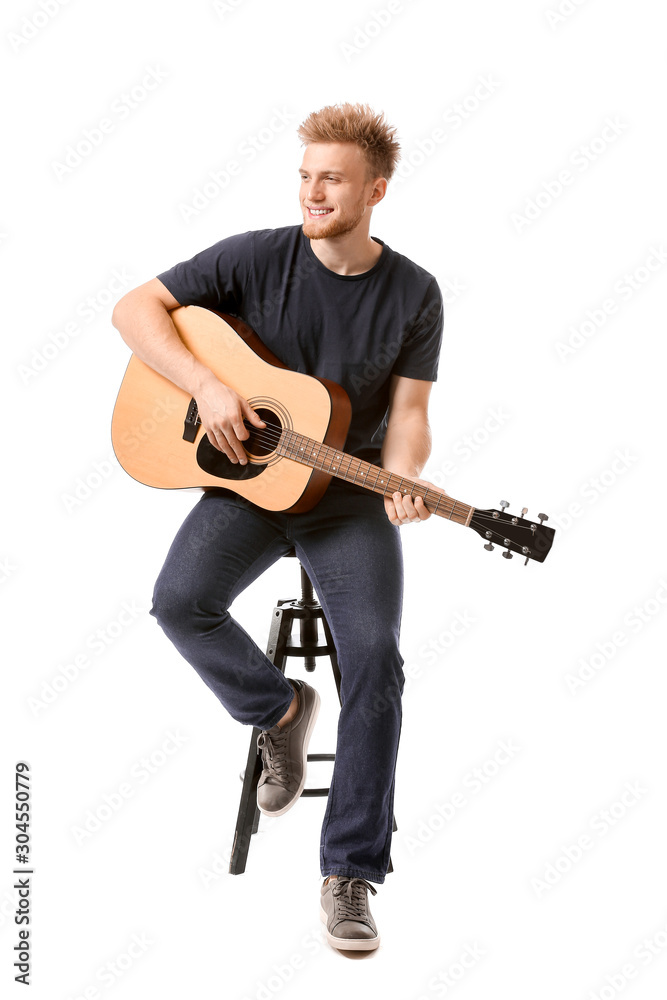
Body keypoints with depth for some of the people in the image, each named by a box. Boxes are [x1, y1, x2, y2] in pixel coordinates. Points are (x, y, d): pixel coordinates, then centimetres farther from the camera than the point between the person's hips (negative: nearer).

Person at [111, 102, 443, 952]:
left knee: (375, 653, -22)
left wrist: (401, 482, -23)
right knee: (181, 600, -27)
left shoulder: (413, 295, -2)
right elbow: (134, 308, -4)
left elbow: (408, 414, -1)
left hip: (350, 495, 0)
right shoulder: (257, 258, -4)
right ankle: (279, 709, 6)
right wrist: (206, 384, -19)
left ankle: (348, 874, -10)